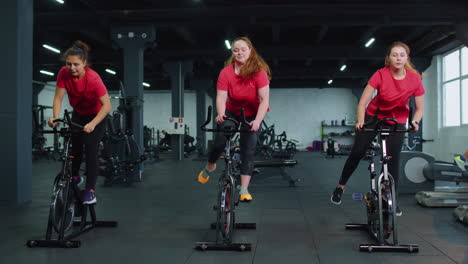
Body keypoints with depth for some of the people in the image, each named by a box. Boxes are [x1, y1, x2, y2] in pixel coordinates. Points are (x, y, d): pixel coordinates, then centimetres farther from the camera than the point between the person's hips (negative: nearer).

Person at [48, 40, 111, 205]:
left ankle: (90, 190, -12)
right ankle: (75, 177, 33)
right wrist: (55, 118, -39)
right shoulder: (63, 74, -22)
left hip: (96, 115, -4)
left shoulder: (93, 78, -34)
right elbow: (58, 97, -21)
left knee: (91, 148, -16)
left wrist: (93, 124, -51)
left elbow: (107, 105, -38)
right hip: (78, 114, 4)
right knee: (75, 146, 4)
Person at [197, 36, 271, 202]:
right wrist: (220, 115, -46)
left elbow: (264, 100, -29)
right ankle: (210, 167, 21)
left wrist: (257, 121, -42)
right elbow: (221, 98, -26)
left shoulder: (259, 72, -24)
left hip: (253, 114, -1)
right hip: (232, 112, 1)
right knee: (220, 141, -12)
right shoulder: (226, 73, -19)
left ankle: (244, 189, -3)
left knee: (248, 150, -9)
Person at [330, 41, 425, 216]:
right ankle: (340, 186, 16)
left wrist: (415, 122, -28)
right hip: (374, 116, -1)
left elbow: (420, 108, -9)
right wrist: (360, 121, -39)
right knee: (357, 153, -4)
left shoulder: (414, 79, -18)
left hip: (397, 121, 1)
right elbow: (363, 101, -24)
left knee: (393, 161, -3)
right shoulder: (381, 75, -23)